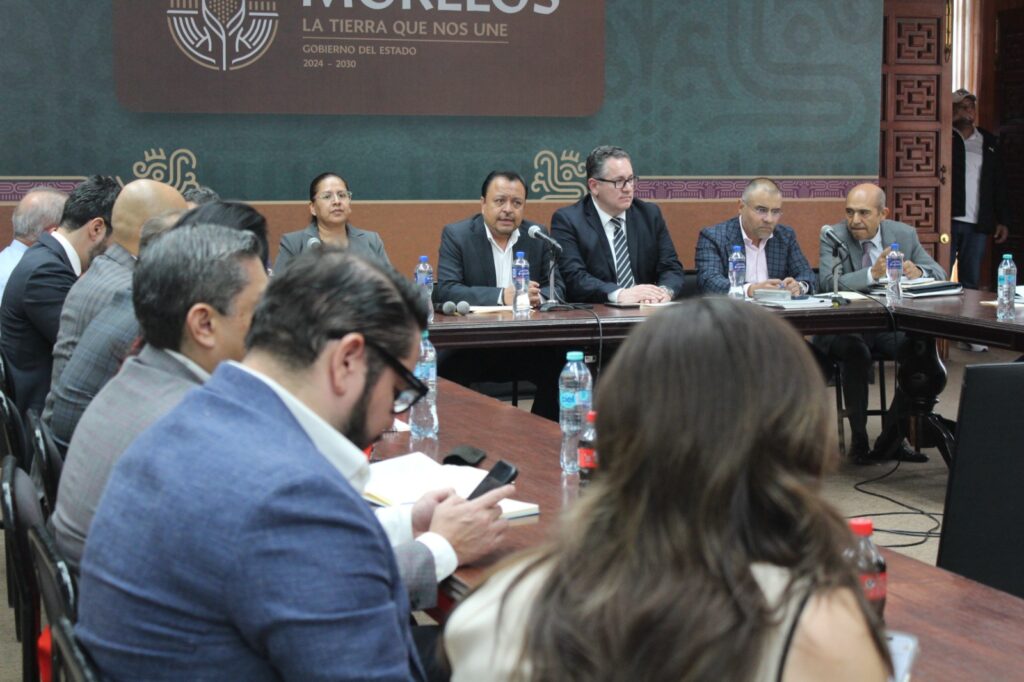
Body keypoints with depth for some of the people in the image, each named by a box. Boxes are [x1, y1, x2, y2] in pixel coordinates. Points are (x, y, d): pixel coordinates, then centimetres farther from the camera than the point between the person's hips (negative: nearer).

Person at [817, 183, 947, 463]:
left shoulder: (904, 234, 5)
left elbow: (939, 273, 8)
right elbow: (828, 283, -20)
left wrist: (918, 271, -16)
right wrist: (872, 273, -34)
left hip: (891, 325, 3)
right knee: (856, 352, -35)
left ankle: (892, 438, -10)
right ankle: (858, 438, -16)